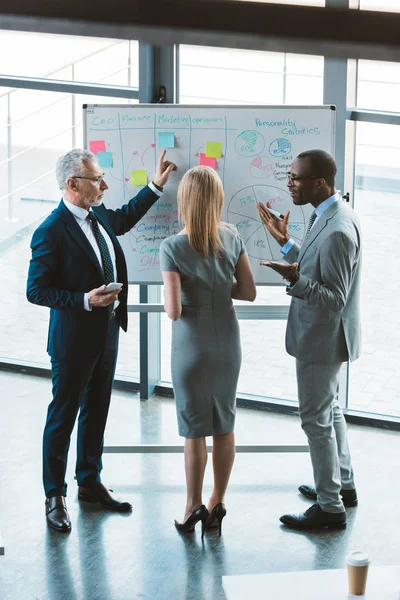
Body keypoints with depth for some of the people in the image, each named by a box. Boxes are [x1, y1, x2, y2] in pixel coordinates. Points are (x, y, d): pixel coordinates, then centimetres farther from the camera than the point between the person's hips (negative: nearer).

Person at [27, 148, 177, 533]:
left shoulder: (99, 217, 4)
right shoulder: (52, 232, -21)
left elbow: (125, 218, 29)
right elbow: (36, 291, -18)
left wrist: (156, 185, 23)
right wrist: (85, 300, -25)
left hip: (107, 332, 8)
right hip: (73, 338, -8)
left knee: (96, 412, 18)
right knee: (63, 416, 3)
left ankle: (90, 482, 33)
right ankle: (54, 496, 14)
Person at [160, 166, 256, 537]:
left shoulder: (172, 248, -18)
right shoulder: (232, 239, -5)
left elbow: (173, 310, -21)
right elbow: (249, 292, -1)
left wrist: (175, 297, 1)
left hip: (192, 349, -4)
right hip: (227, 344, 4)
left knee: (195, 430, 7)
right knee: (224, 424, 13)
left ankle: (194, 507, 17)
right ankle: (217, 504, 21)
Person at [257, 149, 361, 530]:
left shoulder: (337, 231, -29)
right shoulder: (328, 214, 3)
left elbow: (335, 299, -27)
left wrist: (296, 280, -41)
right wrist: (284, 242, 6)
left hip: (322, 338, -11)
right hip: (323, 335, 11)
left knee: (316, 419, 0)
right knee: (329, 411, 23)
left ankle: (330, 507, 11)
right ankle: (342, 485, 39)